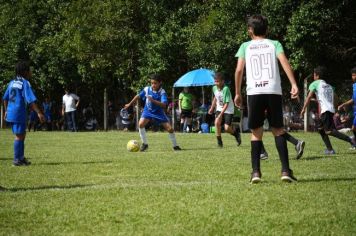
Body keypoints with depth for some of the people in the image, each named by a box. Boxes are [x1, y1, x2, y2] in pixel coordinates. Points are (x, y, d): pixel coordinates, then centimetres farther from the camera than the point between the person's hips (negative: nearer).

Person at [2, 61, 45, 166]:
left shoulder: (12, 82, 13)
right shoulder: (25, 83, -10)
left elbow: (5, 98, 19)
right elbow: (31, 100, -18)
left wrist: (6, 111, 30)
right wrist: (39, 113, -19)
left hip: (10, 112, 8)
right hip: (19, 113, -8)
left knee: (22, 135, 17)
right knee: (19, 136, -1)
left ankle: (21, 157, 23)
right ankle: (17, 159, 3)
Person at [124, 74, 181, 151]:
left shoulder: (162, 92, -21)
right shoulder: (147, 89, -13)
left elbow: (164, 104, -33)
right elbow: (138, 96, 4)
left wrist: (153, 101, -46)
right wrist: (129, 104, 12)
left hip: (159, 112, -2)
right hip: (148, 111, 2)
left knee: (170, 128, -7)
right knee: (141, 124, -24)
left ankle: (175, 146, 14)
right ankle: (144, 144, -7)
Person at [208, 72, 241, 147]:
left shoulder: (226, 89, -26)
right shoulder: (214, 88, -5)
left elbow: (226, 104, -27)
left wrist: (221, 114, -32)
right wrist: (212, 108, 21)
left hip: (228, 110, -5)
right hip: (219, 109, 5)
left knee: (227, 128, -13)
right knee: (217, 122, -21)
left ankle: (236, 131, 22)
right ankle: (219, 141, -10)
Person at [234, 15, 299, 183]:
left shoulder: (245, 46, 13)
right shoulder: (274, 44, 13)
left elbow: (239, 70, 3)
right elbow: (284, 62, -4)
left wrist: (237, 93, 11)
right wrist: (294, 84, -11)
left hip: (254, 92, 0)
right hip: (273, 91, 0)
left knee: (256, 132, 9)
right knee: (278, 130, 9)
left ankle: (256, 171, -2)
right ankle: (285, 170, -3)